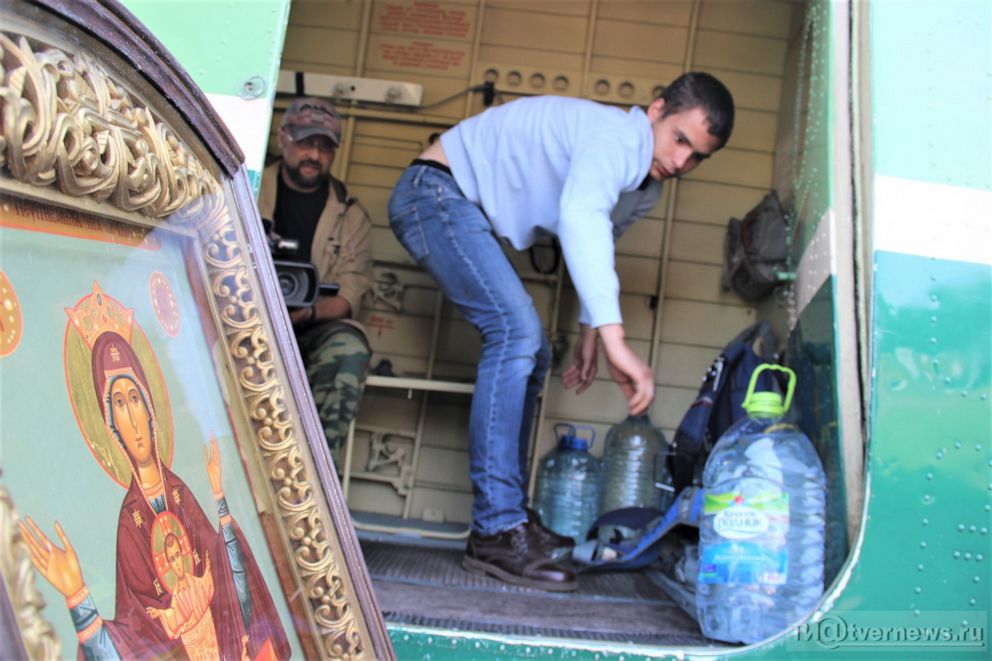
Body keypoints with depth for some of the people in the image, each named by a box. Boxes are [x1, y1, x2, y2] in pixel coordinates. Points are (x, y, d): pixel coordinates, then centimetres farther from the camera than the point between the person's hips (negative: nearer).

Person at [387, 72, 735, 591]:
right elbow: (579, 216, -45)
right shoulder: (617, 137, -25)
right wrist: (614, 338, -53)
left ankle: (509, 515, 19)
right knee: (516, 330, -25)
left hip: (467, 213, 11)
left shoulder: (645, 188, 7)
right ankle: (495, 532, -25)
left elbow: (599, 241, 25)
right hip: (436, 192, -11)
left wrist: (588, 331, 22)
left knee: (529, 355, 11)